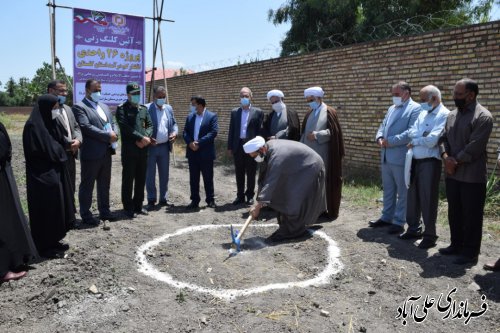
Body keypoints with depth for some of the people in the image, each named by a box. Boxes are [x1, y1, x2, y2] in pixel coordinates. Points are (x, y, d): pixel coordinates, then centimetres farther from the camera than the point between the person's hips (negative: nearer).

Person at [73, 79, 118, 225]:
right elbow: (86, 127, -19)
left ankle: (104, 210, 26)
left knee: (104, 184, 15)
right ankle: (85, 214, 14)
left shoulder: (104, 106, 18)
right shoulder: (79, 107, -7)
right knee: (87, 185, 4)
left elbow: (112, 123, 18)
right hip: (91, 153, -7)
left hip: (106, 152, 7)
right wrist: (108, 136, -18)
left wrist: (114, 135, -5)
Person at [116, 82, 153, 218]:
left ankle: (138, 205, 22)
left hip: (143, 150, 5)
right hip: (129, 150, -5)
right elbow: (125, 127, -15)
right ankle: (128, 207, 12)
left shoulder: (144, 109, 15)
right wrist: (141, 138, -18)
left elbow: (150, 125, 9)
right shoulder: (122, 109, -3)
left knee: (141, 179, 11)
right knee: (128, 180, 2)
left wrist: (146, 138, -10)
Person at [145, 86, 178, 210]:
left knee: (164, 175, 11)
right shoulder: (147, 109, -8)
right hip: (150, 147, -5)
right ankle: (151, 200, 13)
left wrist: (174, 133, -6)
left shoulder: (169, 108, 10)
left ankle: (164, 199, 22)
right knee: (150, 175, 4)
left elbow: (174, 123, 15)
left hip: (165, 147, 5)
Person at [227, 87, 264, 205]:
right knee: (239, 173, 8)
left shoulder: (258, 112, 1)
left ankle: (250, 195, 18)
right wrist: (229, 147, 5)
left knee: (251, 173, 6)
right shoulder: (234, 112, 10)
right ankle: (240, 196, 18)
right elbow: (231, 130, 9)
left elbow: (260, 130, -2)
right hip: (238, 146, 3)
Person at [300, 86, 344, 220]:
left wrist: (317, 135, -19)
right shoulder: (309, 113, 14)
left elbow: (333, 131, -11)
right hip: (310, 153, 6)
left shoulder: (329, 112, -5)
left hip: (325, 154, -6)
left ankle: (330, 210, 11)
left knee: (327, 181, 1)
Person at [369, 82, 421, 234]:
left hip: (401, 157, -8)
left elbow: (411, 133, -18)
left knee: (402, 191, 3)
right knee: (388, 189, 16)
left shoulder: (415, 109, -8)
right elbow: (383, 126, 18)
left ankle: (399, 222, 11)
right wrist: (379, 138, -4)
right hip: (386, 156, 8)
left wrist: (390, 141, -17)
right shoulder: (392, 108, 18)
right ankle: (387, 217, 27)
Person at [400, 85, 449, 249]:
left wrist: (415, 141, -5)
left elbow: (432, 140, -20)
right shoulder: (423, 113, 14)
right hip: (415, 161, 7)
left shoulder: (444, 115, -10)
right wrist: (423, 137, -12)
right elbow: (411, 133, 6)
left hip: (430, 162, -7)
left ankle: (430, 235, 13)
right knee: (413, 196, 14)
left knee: (428, 199, 0)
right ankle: (413, 229, 29)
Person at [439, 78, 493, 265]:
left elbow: (474, 148, -18)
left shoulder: (483, 116, -12)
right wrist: (446, 157, -8)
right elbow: (443, 138, 9)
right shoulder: (452, 115, 12)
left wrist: (456, 162, -13)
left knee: (471, 216, 3)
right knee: (454, 212, 16)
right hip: (452, 174, 7)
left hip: (472, 176, -7)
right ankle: (456, 245, 31)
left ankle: (470, 253, 13)